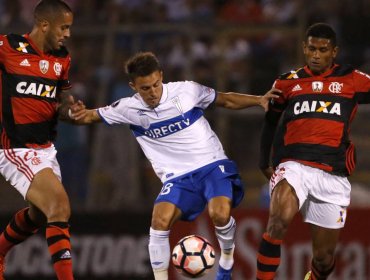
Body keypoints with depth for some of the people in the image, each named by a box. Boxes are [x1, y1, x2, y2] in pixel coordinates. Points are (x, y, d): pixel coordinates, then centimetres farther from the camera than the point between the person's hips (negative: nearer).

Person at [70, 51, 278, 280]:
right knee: (160, 221, -24)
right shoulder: (129, 109, -1)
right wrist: (76, 114, -16)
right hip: (178, 177, 2)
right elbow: (91, 116, 7)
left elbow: (226, 100, 7)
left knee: (220, 214, -27)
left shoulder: (186, 91, -5)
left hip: (212, 165, -2)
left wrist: (259, 100, -5)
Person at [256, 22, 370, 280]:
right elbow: (270, 121, 23)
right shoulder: (288, 82, 11)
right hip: (294, 165, -1)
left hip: (333, 174, 1)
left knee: (324, 258, 7)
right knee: (279, 222, -32)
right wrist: (265, 163, 20)